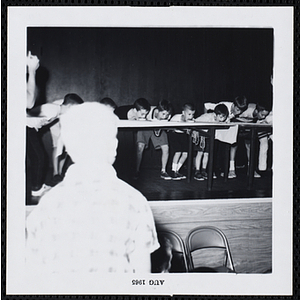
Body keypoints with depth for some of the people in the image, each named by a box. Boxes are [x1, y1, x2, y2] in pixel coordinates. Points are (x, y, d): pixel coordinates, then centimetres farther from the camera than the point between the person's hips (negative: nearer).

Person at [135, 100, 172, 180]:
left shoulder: (167, 116, -26)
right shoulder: (149, 112, -36)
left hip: (159, 129, 3)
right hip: (145, 128, -3)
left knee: (165, 148, -12)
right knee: (140, 147, -24)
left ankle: (163, 171, 6)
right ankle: (136, 171, -8)